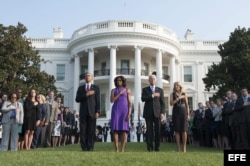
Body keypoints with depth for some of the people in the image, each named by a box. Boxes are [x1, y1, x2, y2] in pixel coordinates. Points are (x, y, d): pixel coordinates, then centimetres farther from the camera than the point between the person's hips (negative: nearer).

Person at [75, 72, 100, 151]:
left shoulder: (96, 87, 11)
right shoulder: (80, 88, 16)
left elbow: (98, 101, 4)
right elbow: (77, 99, 4)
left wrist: (97, 112, -7)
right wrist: (86, 95, -10)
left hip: (92, 112, -2)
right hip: (83, 112, 2)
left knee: (91, 131, -4)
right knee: (83, 131, -2)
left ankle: (90, 148, -1)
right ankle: (84, 148, 3)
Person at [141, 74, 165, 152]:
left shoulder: (160, 90, 13)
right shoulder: (145, 89, 10)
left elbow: (162, 102, 8)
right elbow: (143, 99, -7)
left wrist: (162, 112, -3)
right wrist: (152, 95, -15)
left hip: (157, 112, 1)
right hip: (148, 113, -1)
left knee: (158, 130, -1)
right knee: (149, 130, -2)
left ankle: (157, 147, 5)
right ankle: (150, 147, 2)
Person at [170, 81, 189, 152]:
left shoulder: (184, 94, 12)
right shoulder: (172, 94, 10)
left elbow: (187, 105, 12)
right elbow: (171, 103, -3)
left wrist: (188, 114, 4)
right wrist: (178, 98, -11)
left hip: (183, 112, 0)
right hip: (176, 112, 0)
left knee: (184, 130, -6)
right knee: (177, 130, -1)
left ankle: (184, 147, -1)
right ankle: (178, 147, 4)